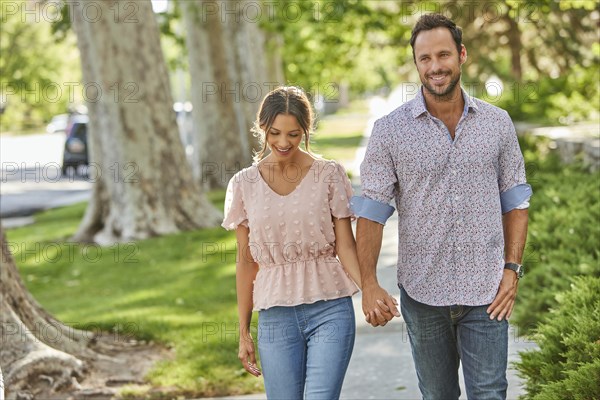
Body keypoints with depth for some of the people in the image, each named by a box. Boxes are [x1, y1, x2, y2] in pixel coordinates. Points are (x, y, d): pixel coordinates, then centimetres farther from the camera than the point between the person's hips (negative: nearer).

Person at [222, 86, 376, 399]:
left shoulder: (329, 175, 0)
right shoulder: (244, 184, 4)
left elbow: (345, 246, -2)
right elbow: (247, 261, 9)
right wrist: (243, 332, 9)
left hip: (330, 309, -2)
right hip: (275, 315, 2)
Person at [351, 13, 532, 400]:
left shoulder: (498, 123, 2)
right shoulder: (390, 130, -4)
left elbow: (515, 201, 8)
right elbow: (371, 209, -4)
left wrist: (512, 267, -2)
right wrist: (369, 283, -12)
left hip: (485, 293, 0)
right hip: (422, 293, 0)